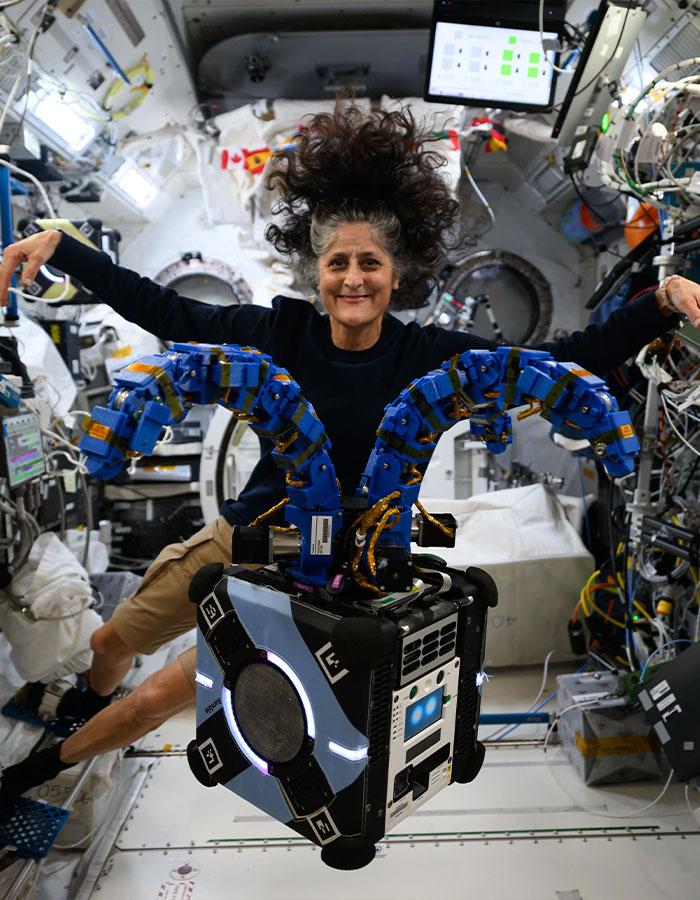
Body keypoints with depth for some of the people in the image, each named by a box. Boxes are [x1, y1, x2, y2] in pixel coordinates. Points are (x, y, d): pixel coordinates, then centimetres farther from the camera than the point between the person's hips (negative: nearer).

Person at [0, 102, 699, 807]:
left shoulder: (430, 357, -14)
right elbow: (160, 310, -3)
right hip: (241, 537, 3)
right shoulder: (284, 331, -9)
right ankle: (90, 704, 59)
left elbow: (569, 360, -16)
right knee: (111, 643, 20)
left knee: (156, 700, 5)